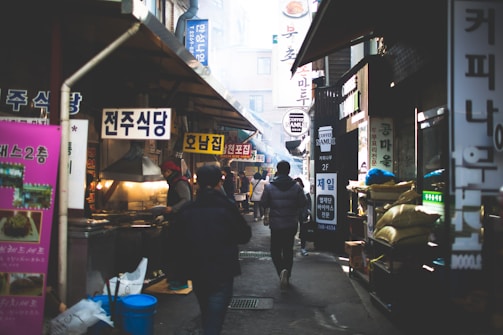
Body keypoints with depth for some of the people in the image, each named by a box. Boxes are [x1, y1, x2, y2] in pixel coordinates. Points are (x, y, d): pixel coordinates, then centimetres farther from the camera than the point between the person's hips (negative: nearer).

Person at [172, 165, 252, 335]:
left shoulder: (187, 210, -4)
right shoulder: (227, 208, -14)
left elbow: (180, 240, 8)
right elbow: (244, 236, -4)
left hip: (196, 272, 5)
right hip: (222, 272, -4)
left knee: (206, 317, 26)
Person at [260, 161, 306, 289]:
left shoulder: (269, 187, -10)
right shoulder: (296, 187, -6)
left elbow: (264, 203, -6)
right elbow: (302, 203, -4)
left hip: (275, 224, -2)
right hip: (292, 224, 2)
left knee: (275, 250, 10)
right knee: (288, 250, 15)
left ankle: (282, 270, -15)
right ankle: (287, 276, 21)